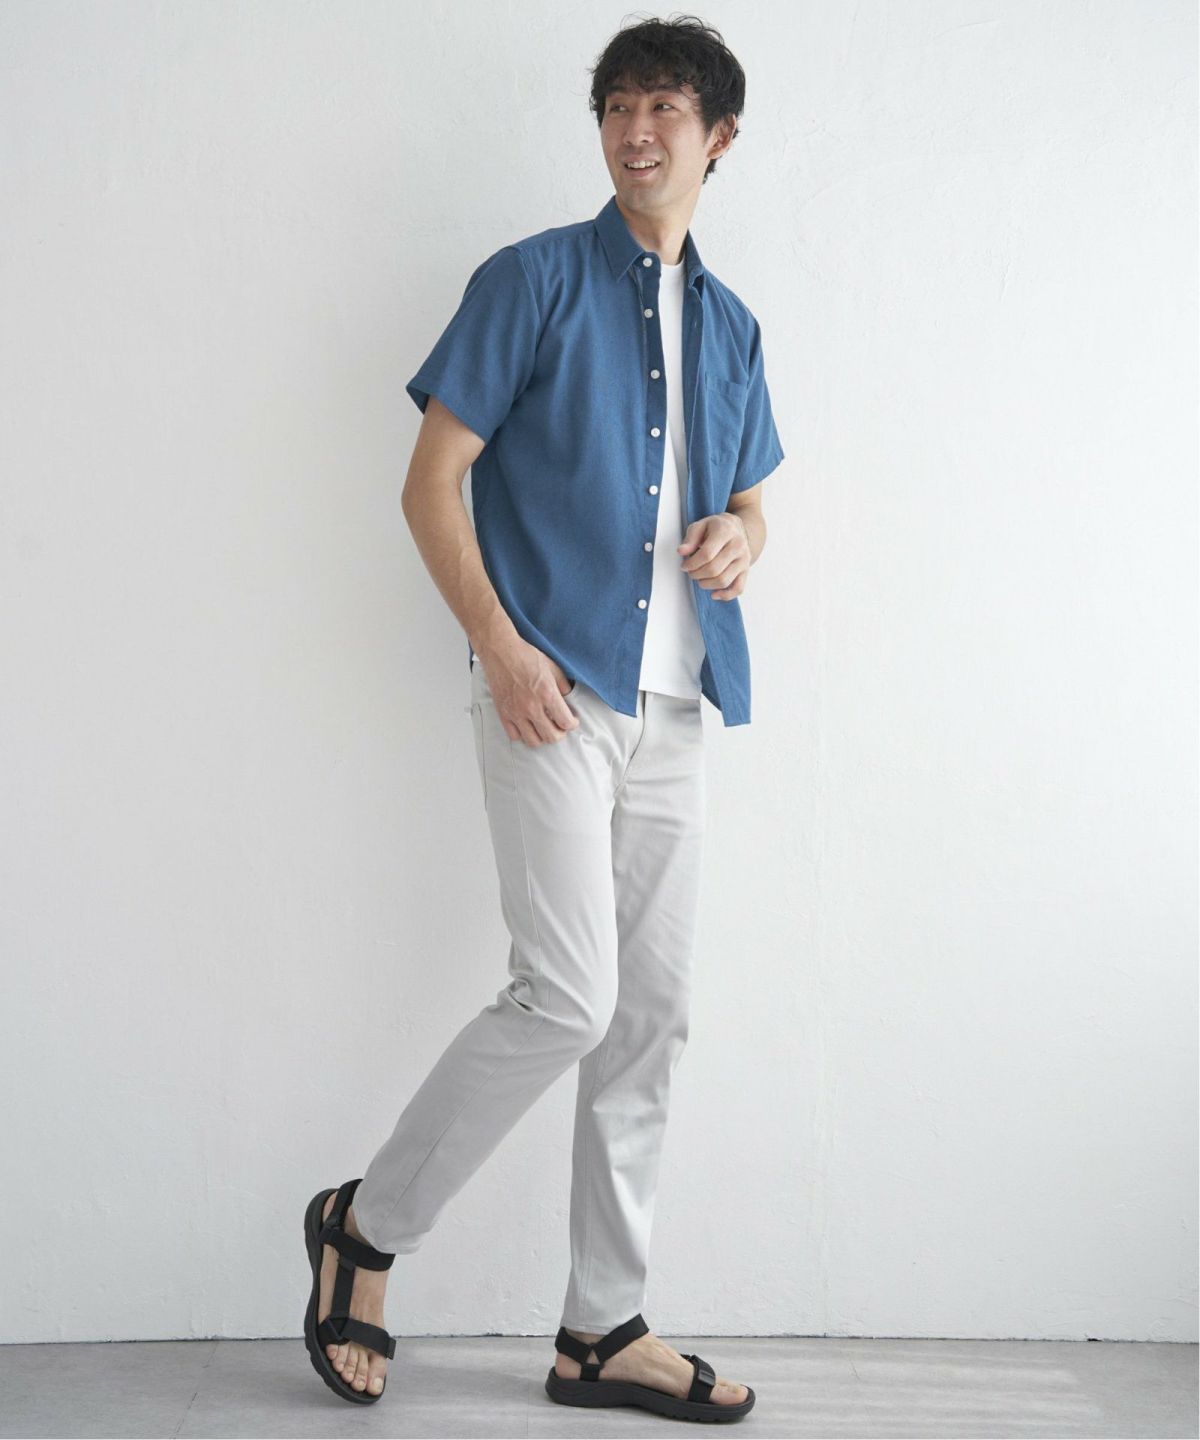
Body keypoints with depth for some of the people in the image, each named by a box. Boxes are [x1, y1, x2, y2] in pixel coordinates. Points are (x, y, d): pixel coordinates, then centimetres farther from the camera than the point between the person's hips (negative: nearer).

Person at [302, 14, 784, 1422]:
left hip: (673, 708, 6)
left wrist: (740, 536, 0)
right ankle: (366, 1223, 9)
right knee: (567, 995, -14)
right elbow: (433, 480, -4)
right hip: (551, 689, -6)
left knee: (651, 1014, 6)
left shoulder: (729, 325, 18)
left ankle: (604, 1330, 17)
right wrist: (501, 646, -15)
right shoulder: (533, 280, 0)